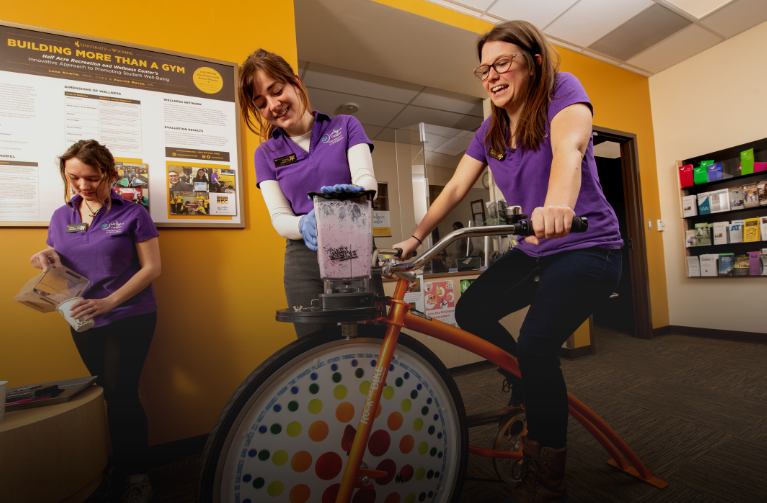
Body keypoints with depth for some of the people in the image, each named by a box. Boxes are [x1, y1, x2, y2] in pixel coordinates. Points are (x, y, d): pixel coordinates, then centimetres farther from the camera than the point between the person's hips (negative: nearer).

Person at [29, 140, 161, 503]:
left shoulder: (132, 214, -5)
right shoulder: (61, 217, 10)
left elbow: (152, 268, -9)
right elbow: (59, 270, 17)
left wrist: (109, 301, -19)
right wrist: (48, 259, -6)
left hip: (129, 317, -5)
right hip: (83, 322, 5)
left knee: (120, 394, -4)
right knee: (110, 395, 13)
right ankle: (118, 467, 29)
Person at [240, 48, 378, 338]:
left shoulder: (346, 126, 8)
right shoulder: (266, 154, 11)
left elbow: (367, 181, -6)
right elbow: (279, 218, 1)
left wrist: (351, 195, -30)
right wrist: (305, 224, -22)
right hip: (304, 260, 1)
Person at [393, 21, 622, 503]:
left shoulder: (563, 90, -10)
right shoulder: (491, 131, 6)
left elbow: (570, 145, -33)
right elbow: (456, 187, 1)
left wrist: (557, 205, -54)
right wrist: (416, 237, -9)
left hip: (588, 248, -6)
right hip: (534, 251, 7)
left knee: (535, 343, -25)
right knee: (471, 310, -3)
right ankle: (532, 388, 23)